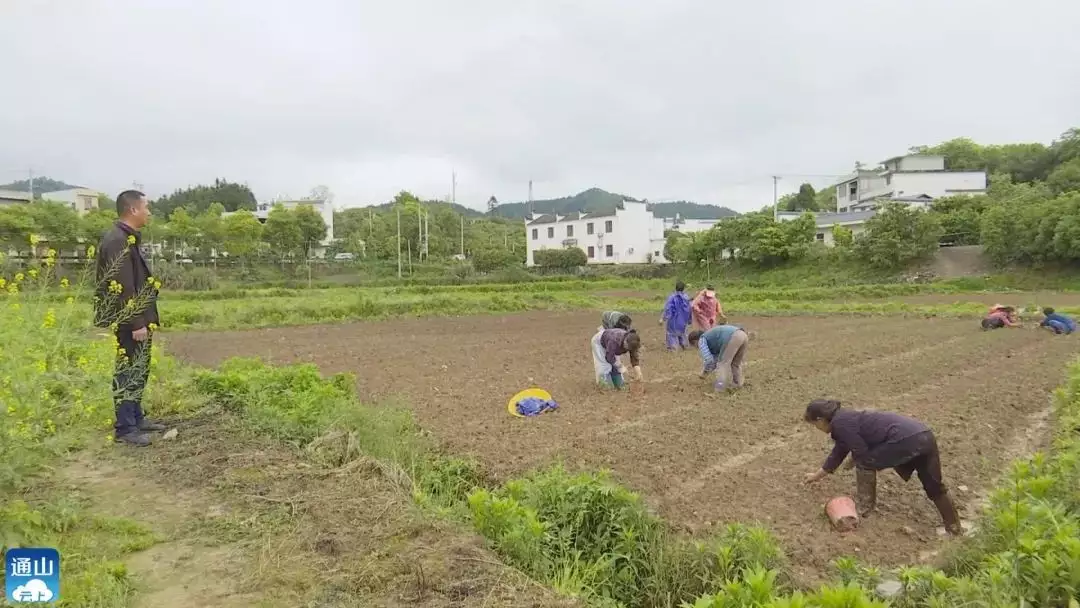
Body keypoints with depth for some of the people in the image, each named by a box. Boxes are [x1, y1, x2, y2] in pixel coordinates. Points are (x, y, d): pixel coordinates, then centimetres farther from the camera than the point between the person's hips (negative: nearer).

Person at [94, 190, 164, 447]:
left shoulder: (127, 239, 14)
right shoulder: (118, 241, -18)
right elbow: (123, 287, -22)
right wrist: (136, 324, -22)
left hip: (138, 318, 10)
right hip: (130, 322, -10)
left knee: (138, 371, 17)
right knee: (128, 372, -4)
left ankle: (136, 418, 27)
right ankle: (125, 428, 4)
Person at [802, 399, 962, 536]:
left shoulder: (840, 424, -5)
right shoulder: (845, 418, 25)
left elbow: (862, 454, -8)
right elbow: (838, 452, 37)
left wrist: (853, 462, 17)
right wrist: (818, 475, 49)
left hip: (907, 440, -10)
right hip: (925, 436, 10)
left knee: (865, 463, 6)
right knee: (935, 487, 21)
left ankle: (864, 506, 17)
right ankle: (955, 528, 32)